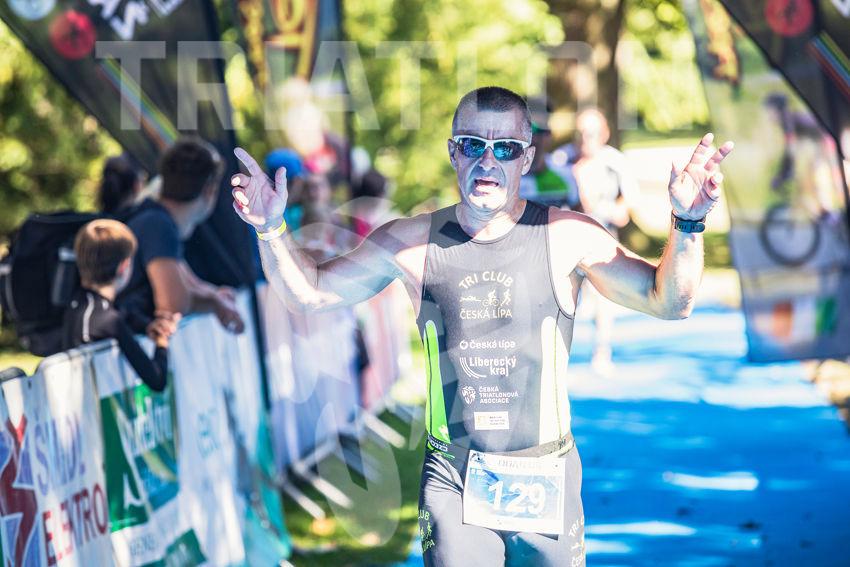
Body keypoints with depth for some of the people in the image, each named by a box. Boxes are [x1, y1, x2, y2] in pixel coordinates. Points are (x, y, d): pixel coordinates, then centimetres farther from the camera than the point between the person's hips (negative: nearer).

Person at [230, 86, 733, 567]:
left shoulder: (567, 238, -6)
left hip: (544, 479, 0)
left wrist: (687, 225, -24)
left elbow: (668, 302, -7)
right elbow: (309, 291, 8)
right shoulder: (412, 243, -1)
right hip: (451, 478, 0)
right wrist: (272, 230, -10)